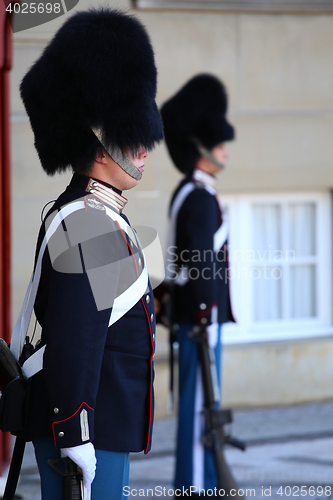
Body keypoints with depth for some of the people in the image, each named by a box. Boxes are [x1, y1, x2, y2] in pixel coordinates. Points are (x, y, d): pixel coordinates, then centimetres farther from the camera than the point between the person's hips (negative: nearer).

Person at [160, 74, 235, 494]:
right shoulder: (200, 198, -17)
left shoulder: (189, 194, 16)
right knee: (199, 399, -6)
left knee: (200, 398, 13)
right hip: (200, 313, -10)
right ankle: (197, 485, -3)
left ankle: (203, 481, 18)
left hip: (192, 311, 10)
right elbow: (201, 261, -21)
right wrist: (207, 320, -22)